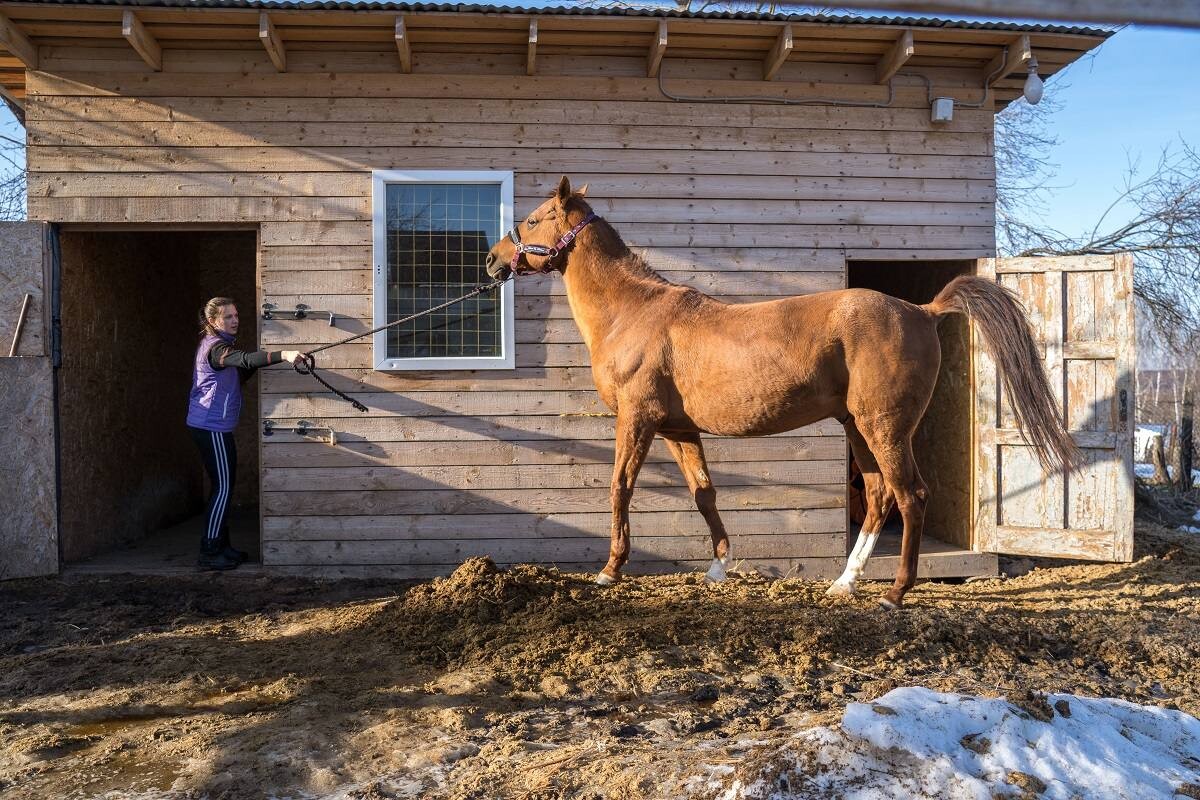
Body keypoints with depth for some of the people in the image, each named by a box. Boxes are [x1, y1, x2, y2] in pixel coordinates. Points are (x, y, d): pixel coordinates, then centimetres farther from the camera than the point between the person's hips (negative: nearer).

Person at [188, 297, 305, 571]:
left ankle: (222, 546, 19)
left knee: (224, 486, 13)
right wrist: (283, 355, -48)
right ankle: (209, 553, -5)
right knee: (223, 487, -9)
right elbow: (245, 360, -35)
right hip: (211, 427, -10)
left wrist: (251, 369, 2)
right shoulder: (214, 346, -15)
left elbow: (239, 375, 22)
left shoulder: (218, 345, 17)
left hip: (214, 426, 10)